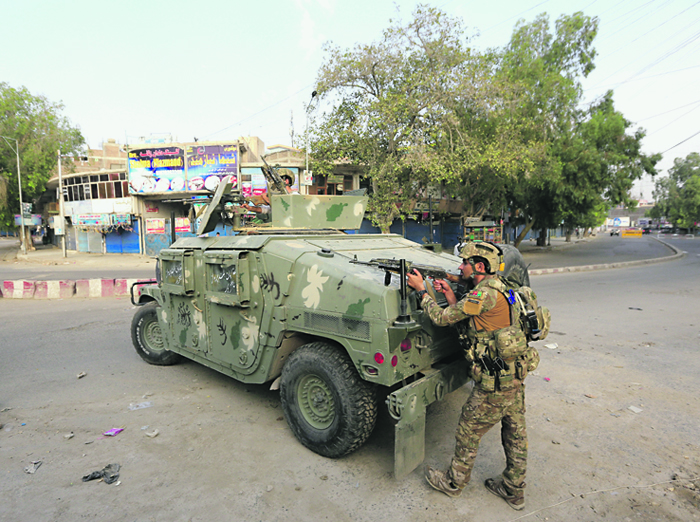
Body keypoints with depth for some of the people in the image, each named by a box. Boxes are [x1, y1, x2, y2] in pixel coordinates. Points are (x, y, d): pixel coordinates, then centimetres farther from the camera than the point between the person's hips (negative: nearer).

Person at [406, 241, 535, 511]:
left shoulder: (486, 294, -22)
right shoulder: (498, 290, 9)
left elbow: (441, 318, -18)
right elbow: (468, 329, 12)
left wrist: (421, 290, -6)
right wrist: (452, 299, 7)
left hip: (494, 383, -9)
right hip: (515, 376, 9)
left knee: (468, 433, 10)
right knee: (515, 434, 20)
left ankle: (453, 482, 29)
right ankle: (514, 490, 37)